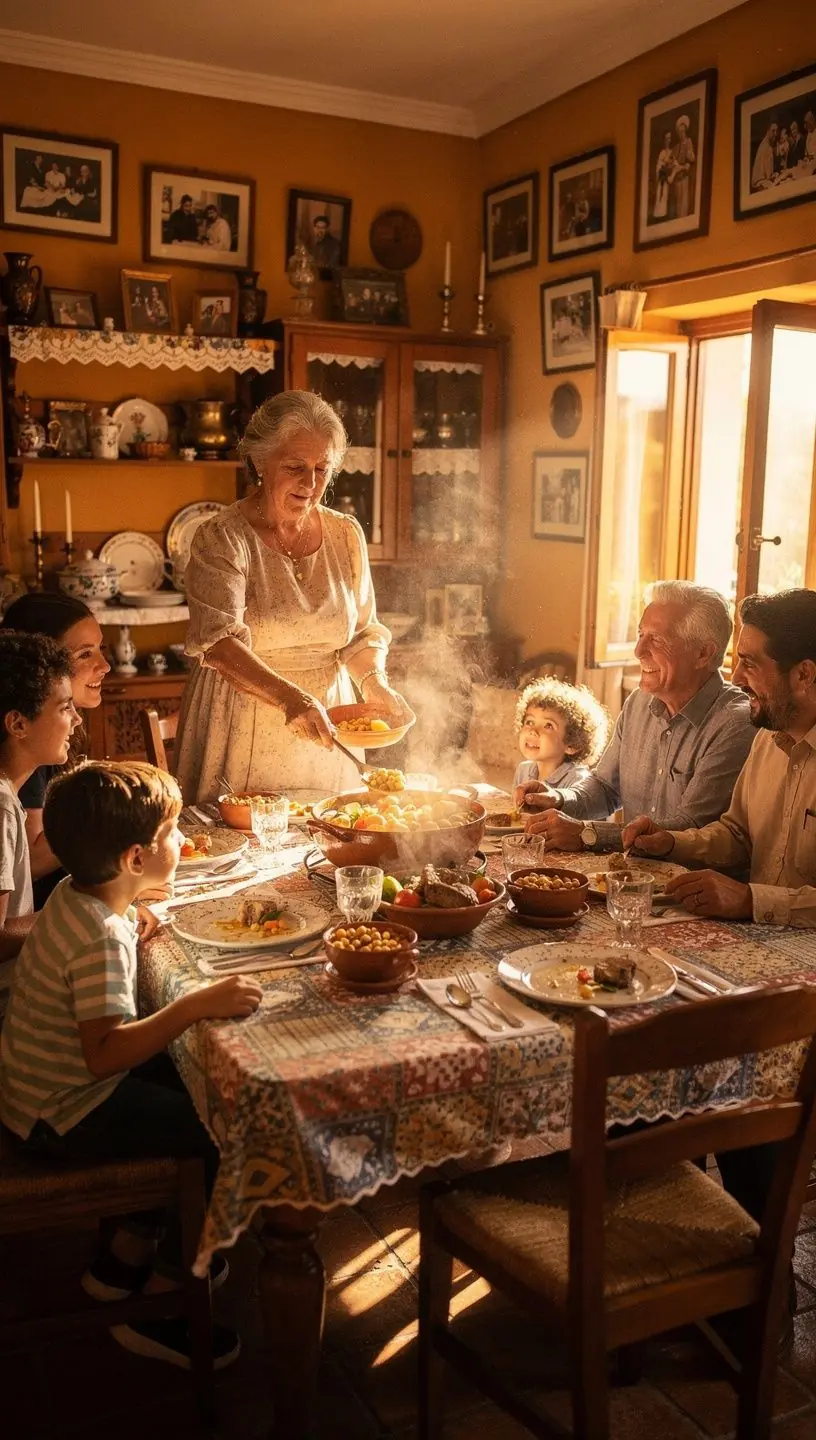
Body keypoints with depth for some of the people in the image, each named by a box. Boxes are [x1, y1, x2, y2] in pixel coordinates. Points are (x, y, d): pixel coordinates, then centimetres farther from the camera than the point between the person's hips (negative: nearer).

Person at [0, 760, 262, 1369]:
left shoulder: (75, 895, -1)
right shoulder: (101, 940, -30)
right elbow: (106, 1053, -39)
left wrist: (140, 930, 4)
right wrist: (197, 1004, -42)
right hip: (64, 1114, -10)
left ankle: (129, 1252, 27)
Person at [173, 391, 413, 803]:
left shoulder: (346, 534, 4)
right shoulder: (221, 538, -11)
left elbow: (363, 631, 10)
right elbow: (218, 642, -23)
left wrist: (374, 682, -11)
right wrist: (291, 698, -37)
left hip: (325, 730, 4)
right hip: (245, 734, -4)